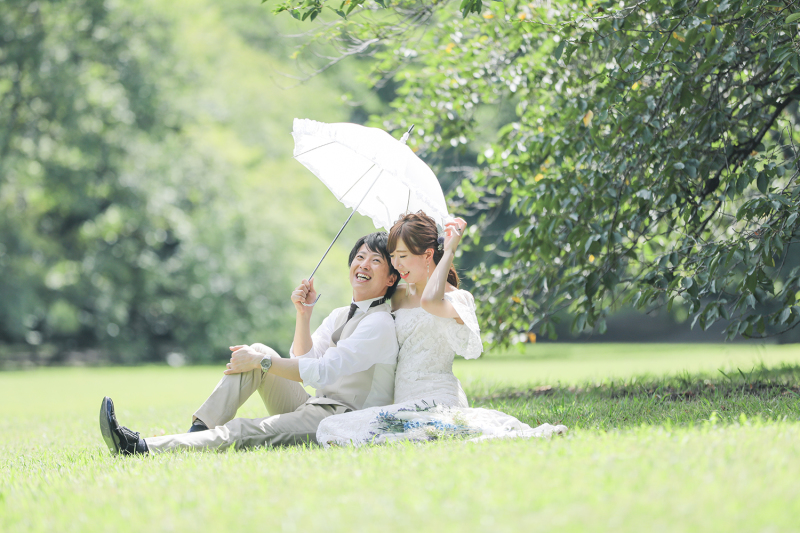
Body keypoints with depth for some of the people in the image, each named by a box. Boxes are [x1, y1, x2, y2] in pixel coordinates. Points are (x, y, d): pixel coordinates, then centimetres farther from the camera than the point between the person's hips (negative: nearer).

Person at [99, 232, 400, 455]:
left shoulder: (379, 323, -10)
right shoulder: (340, 316, 20)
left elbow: (323, 372, -18)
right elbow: (303, 361, 13)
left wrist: (262, 362, -13)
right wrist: (303, 313, 0)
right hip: (314, 406, 9)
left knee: (250, 433, -27)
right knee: (259, 351, -5)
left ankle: (141, 449, -38)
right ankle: (197, 433, -18)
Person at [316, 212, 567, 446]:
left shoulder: (456, 299, -4)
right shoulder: (400, 295, 21)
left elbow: (430, 301, -27)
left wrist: (449, 252, -15)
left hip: (436, 403, -9)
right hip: (404, 402, 9)